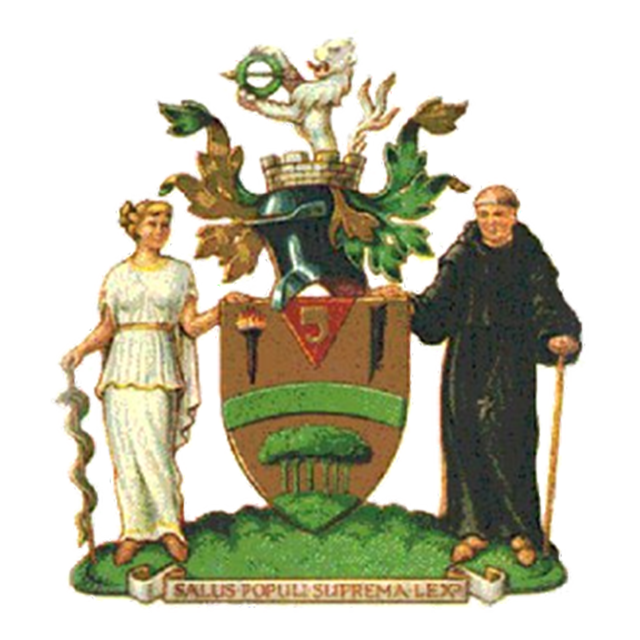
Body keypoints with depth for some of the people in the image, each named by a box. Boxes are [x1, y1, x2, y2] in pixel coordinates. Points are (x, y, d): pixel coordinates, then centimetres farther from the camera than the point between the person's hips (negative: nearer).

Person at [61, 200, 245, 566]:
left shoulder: (180, 273, 8)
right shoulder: (117, 276, 10)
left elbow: (191, 326, 4)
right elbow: (107, 328, 10)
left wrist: (223, 307, -10)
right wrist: (82, 349, -8)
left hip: (159, 369, -2)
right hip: (122, 366, 2)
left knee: (153, 448, -11)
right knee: (125, 451, 0)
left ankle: (170, 525, 4)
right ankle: (134, 529, 9)